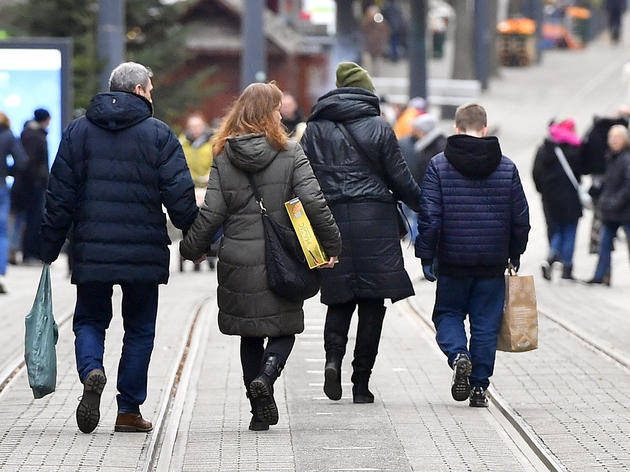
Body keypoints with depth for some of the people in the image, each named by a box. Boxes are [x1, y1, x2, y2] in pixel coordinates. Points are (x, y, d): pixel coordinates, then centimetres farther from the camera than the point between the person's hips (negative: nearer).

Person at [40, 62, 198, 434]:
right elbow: (180, 195, -7)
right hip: (145, 251, -2)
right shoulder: (159, 135, -3)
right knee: (140, 328, 11)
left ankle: (92, 371, -15)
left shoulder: (78, 132, 5)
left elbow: (60, 197, 5)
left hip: (92, 250, 2)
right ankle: (130, 410, 10)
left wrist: (50, 247, 11)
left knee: (90, 320, 15)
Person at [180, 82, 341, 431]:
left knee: (250, 336, 14)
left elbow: (210, 215, -1)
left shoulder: (223, 159, 0)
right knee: (283, 328, 11)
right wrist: (332, 245, -2)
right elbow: (314, 203, -12)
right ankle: (266, 376, -18)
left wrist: (193, 249, 14)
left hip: (238, 262, 2)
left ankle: (260, 410, 12)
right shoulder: (290, 154, -6)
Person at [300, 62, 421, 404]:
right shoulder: (379, 129, 0)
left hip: (330, 219, 2)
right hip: (374, 220, -2)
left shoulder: (315, 129, 6)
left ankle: (333, 357, -14)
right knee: (372, 301, 3)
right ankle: (361, 383, 1)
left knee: (340, 298, 12)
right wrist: (425, 205, 19)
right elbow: (400, 180, 2)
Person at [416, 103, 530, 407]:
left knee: (447, 313, 15)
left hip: (452, 261, -1)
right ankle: (479, 387, 10)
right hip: (493, 263, 1)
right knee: (486, 323, 9)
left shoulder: (439, 166, -6)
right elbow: (521, 217, 5)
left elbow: (429, 217, -9)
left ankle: (459, 356, -13)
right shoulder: (506, 168, 1)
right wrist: (515, 253, 19)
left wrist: (426, 257, -1)